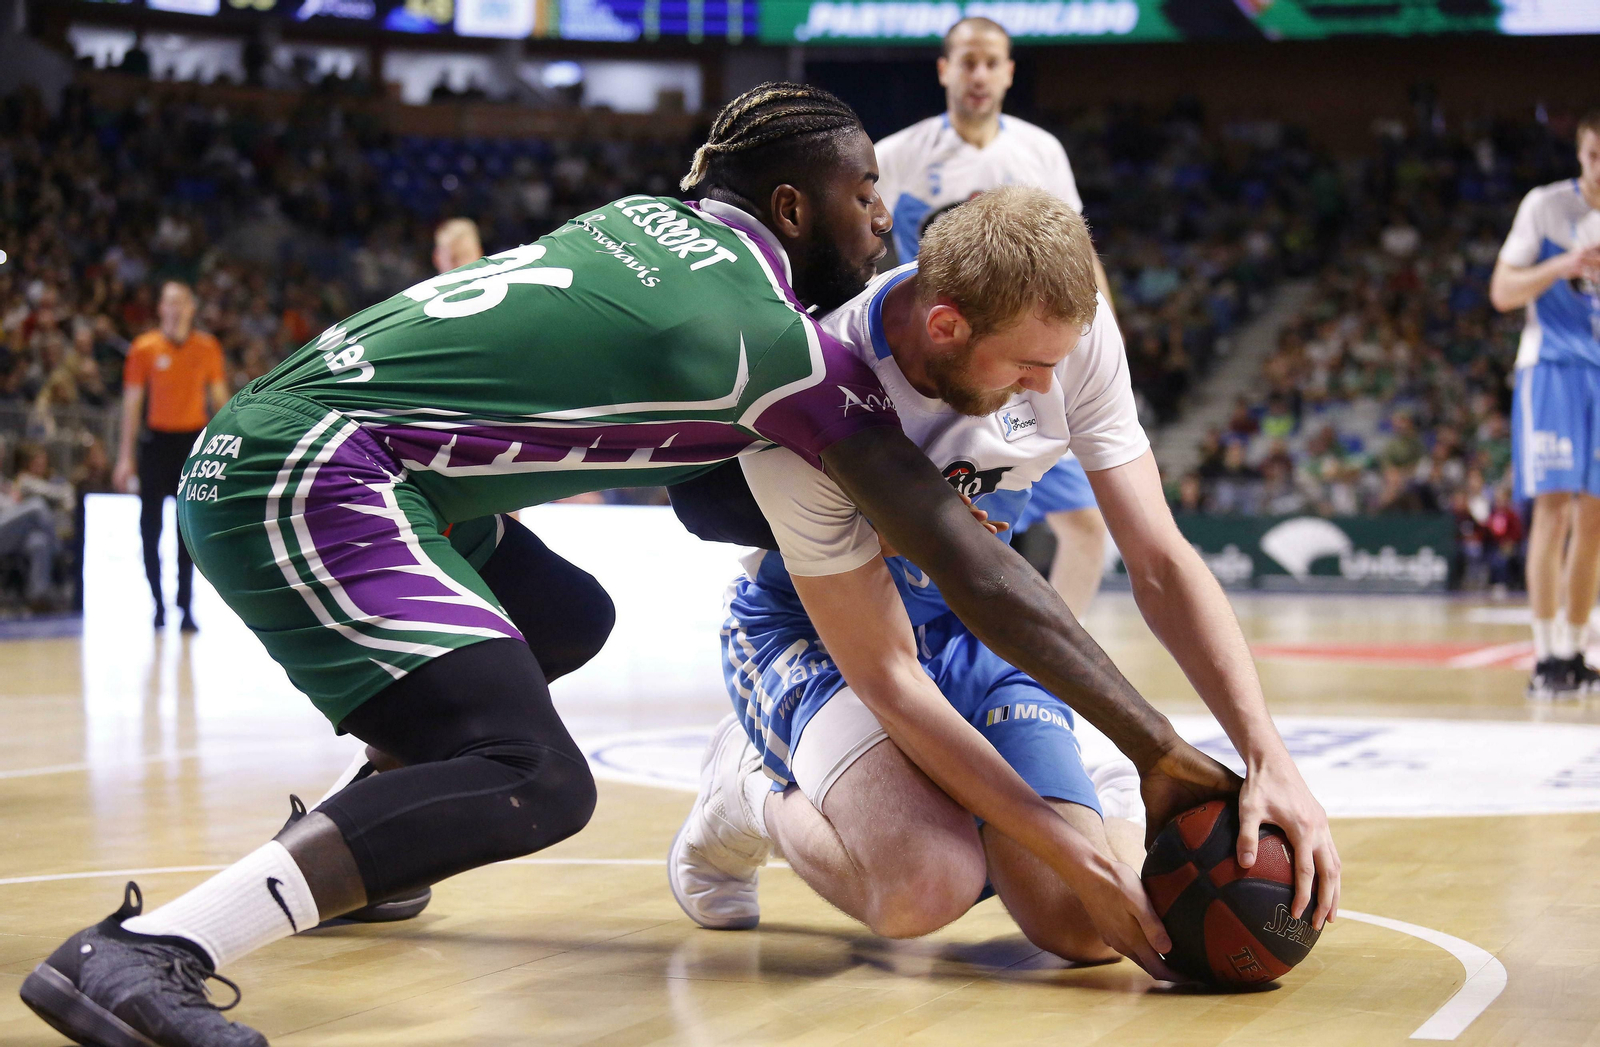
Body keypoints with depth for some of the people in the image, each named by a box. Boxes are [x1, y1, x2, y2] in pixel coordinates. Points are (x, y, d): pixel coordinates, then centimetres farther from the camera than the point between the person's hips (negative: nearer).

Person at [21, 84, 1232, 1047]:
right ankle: (143, 949, -31)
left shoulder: (646, 220, 13)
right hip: (308, 473, -10)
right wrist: (1159, 748, -6)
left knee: (568, 621, 26)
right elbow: (976, 572, -10)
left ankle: (331, 856, 34)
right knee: (534, 783, -22)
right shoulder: (776, 342, -9)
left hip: (261, 452, 10)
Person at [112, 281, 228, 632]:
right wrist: (125, 456, -2)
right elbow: (132, 402, 1)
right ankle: (158, 605, 9)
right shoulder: (144, 348, -1)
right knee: (151, 526, 0)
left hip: (194, 439, 1)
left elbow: (219, 396, 11)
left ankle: (185, 606, 3)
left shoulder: (208, 348, 4)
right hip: (156, 441, -1)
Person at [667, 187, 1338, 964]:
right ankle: (757, 793, 0)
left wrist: (1268, 757, -28)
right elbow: (883, 673, -28)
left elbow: (1160, 564, -16)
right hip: (813, 630, -3)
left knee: (1088, 924, -17)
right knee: (925, 886, -33)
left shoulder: (1074, 333, -22)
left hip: (973, 626, 4)